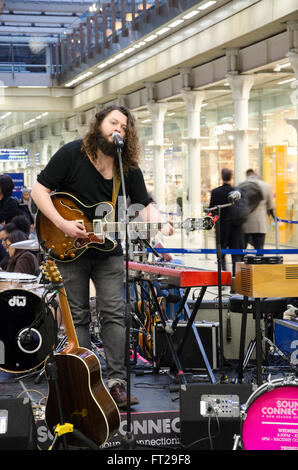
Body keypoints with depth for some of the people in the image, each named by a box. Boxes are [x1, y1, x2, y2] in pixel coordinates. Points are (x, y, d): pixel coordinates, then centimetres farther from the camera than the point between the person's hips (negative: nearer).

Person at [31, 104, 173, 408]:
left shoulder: (129, 169, 2)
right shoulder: (71, 155, -9)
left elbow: (144, 205, 3)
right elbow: (39, 190, -10)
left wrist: (157, 222, -21)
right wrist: (62, 224, -21)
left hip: (108, 251, 3)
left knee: (114, 314, -3)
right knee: (77, 317, 4)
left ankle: (117, 381, 0)